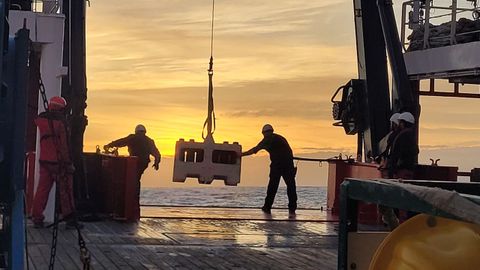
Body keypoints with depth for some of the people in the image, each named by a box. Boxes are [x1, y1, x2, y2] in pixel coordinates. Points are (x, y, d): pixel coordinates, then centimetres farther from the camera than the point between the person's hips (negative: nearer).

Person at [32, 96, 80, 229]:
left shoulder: (41, 119, 4)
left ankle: (37, 218, 8)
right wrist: (68, 162, -12)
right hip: (59, 161, -6)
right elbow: (64, 144, -15)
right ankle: (70, 219, 2)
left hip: (44, 159, 6)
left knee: (42, 189, 9)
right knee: (65, 190, 0)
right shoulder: (60, 122, -13)